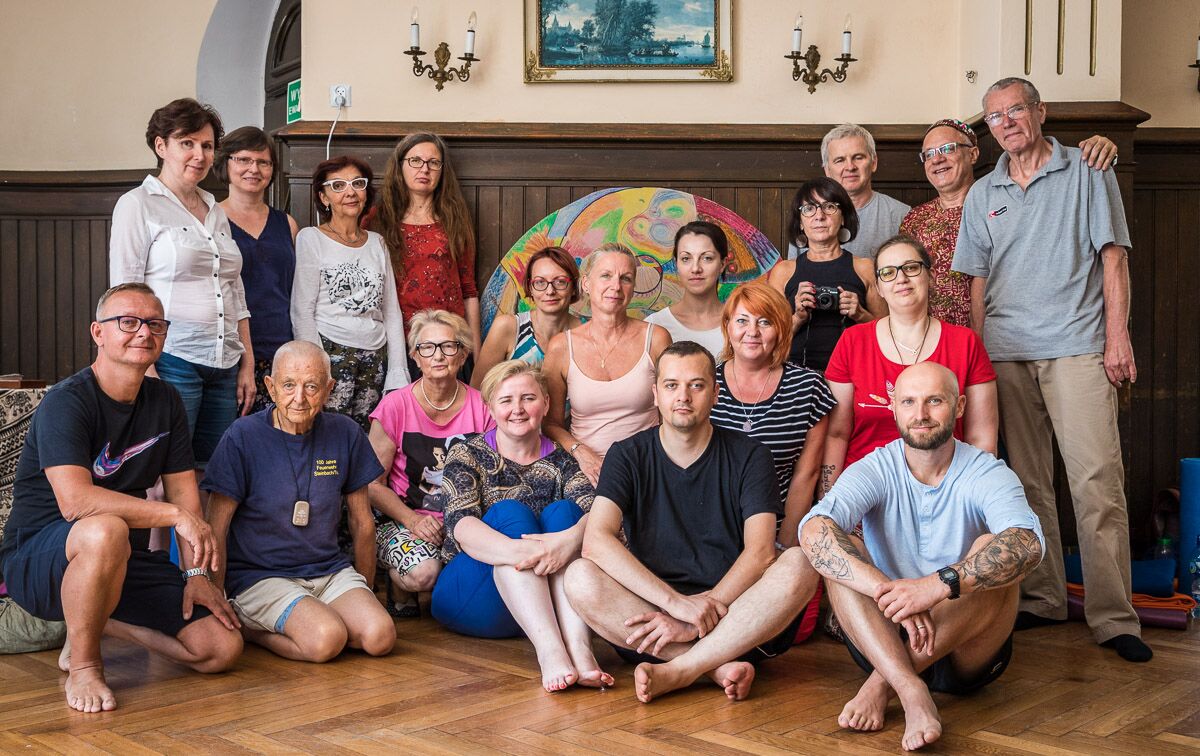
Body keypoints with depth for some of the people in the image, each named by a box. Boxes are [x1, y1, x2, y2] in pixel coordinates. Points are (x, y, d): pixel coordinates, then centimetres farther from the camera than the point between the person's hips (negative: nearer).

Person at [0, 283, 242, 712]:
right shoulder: (66, 402, -16)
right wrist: (175, 515, -29)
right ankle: (83, 665, -17)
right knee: (106, 531, -42)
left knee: (223, 649, -8)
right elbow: (75, 501, -30)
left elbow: (184, 492, 7)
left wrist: (196, 573, -4)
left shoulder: (165, 402, 6)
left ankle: (100, 621, 14)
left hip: (125, 562, 6)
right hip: (37, 559, -6)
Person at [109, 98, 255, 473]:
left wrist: (248, 365, 13)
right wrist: (145, 369, -15)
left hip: (224, 367, 6)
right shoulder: (137, 205, 0)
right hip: (172, 360, -6)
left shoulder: (216, 212, 18)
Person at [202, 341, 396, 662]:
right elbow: (216, 529, -6)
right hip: (259, 576, -5)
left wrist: (365, 592, 16)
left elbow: (362, 521, 11)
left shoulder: (346, 434, 2)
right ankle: (248, 626, -1)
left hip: (330, 571, 5)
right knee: (327, 639, -30)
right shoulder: (243, 436, -9)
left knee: (381, 637, -21)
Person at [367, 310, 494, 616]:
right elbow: (373, 484, -3)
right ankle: (401, 587, 4)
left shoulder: (479, 407, 1)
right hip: (400, 519, -2)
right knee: (424, 572, -34)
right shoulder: (396, 406, -6)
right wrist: (412, 520, -18)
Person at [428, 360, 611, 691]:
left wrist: (571, 538, -36)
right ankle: (549, 650, -46)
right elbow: (461, 526, -17)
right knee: (509, 512, -24)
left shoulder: (560, 462, 9)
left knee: (562, 511, -20)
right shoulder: (467, 456, 3)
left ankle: (579, 646, -40)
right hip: (469, 600, -2)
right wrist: (516, 550, -39)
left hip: (545, 602, 2)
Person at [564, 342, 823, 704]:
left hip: (737, 621, 0)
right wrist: (675, 601, -24)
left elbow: (760, 551, -8)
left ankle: (677, 671, -30)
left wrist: (702, 612, -21)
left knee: (799, 565, -27)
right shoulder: (628, 455, 4)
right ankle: (720, 665, -28)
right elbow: (596, 540, -12)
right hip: (649, 613, 0)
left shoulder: (748, 456, 5)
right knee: (580, 577, -26)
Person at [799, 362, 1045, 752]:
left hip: (966, 647, -1)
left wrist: (940, 585, -44)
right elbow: (813, 530, -26)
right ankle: (911, 691, -41)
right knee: (842, 549, -22)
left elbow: (1028, 543, -29)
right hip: (884, 635, 1)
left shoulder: (987, 474, -7)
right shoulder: (875, 470, -5)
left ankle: (882, 682, -28)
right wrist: (889, 592, -40)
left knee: (992, 551, -26)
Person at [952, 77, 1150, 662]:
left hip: (1077, 347, -4)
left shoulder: (1087, 174, 7)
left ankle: (1113, 616, -6)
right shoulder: (982, 196, 16)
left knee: (1097, 482, -10)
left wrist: (1117, 337, -6)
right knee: (1027, 483, 7)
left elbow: (1113, 258, 3)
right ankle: (1041, 599, 16)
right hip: (1006, 352, 4)